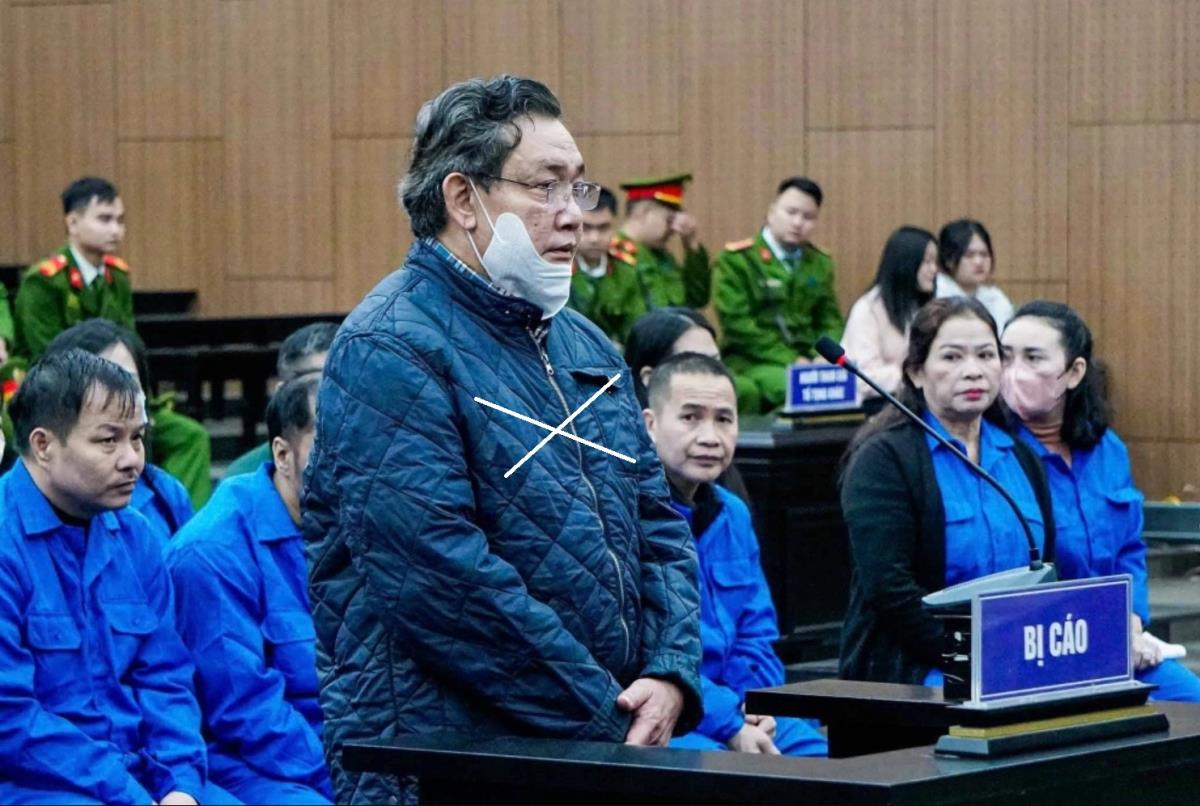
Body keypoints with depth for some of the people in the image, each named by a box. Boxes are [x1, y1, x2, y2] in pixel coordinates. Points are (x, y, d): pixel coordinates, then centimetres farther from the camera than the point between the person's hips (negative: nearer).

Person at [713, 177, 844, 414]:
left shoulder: (820, 263, 15)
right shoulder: (735, 260, -4)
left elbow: (830, 321, 16)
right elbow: (737, 323, -11)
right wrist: (789, 360, -16)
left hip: (807, 361, 5)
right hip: (752, 363, -5)